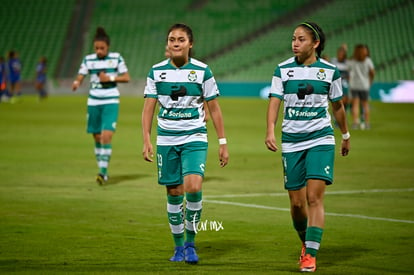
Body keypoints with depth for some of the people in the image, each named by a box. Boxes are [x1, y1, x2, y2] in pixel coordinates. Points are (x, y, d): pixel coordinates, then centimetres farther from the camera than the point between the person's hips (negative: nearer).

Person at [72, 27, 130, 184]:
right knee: (97, 137, 7)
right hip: (94, 102, 3)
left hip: (111, 102, -3)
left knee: (106, 136, -16)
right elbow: (80, 77, 0)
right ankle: (102, 172, 19)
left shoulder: (116, 58, -1)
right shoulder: (89, 60, 3)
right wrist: (76, 83, -23)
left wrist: (110, 78, -13)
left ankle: (103, 171, -15)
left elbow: (126, 78, 1)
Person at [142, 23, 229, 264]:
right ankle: (179, 246, 20)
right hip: (166, 140, 2)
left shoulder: (202, 71, -3)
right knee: (174, 193, 5)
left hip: (195, 138, -2)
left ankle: (190, 242, -4)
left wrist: (223, 143, 1)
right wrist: (147, 141, -5)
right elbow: (148, 108, 4)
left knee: (193, 187, -20)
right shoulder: (157, 72, 1)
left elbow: (214, 109, 3)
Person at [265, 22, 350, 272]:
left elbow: (337, 105, 13)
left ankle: (311, 254, -12)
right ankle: (306, 241, 32)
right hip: (291, 141, 2)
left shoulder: (330, 71, 0)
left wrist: (346, 136, 22)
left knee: (314, 198, -13)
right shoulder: (283, 70, 0)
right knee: (297, 202, 5)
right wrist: (270, 131, -23)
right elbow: (274, 102, -7)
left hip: (321, 140, -2)